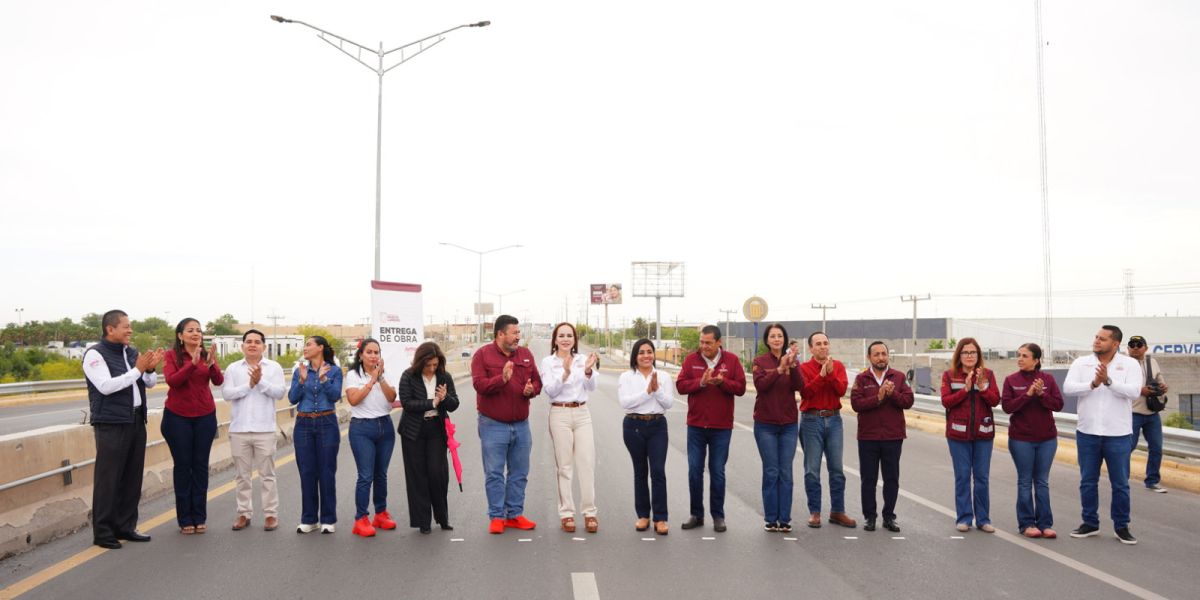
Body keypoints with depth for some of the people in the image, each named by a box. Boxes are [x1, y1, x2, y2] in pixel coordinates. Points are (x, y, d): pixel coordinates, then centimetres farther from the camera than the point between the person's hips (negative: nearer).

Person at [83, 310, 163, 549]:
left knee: (132, 477, 11)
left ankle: (125, 527, 20)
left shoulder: (132, 353, 11)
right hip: (111, 424, -7)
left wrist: (151, 369, -7)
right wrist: (138, 369, -19)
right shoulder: (95, 354, -8)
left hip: (136, 421, 7)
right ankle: (103, 533, 5)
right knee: (108, 479, -3)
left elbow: (150, 383, 13)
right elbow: (106, 386, -20)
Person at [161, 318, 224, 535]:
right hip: (177, 417, -2)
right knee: (182, 465, 3)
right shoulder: (171, 355, -5)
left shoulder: (207, 355, 2)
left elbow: (218, 381, -12)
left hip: (205, 417, 2)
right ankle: (185, 519, 10)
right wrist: (192, 363, -33)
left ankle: (200, 517, 12)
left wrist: (212, 364, -30)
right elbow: (172, 380, -21)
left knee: (201, 465, 5)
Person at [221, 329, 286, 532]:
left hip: (264, 429, -2)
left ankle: (271, 514, 10)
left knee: (267, 474, 4)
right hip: (239, 430, 2)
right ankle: (244, 513, 19)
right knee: (242, 475, 10)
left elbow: (279, 392, -9)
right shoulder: (232, 368, 6)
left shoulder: (274, 367, 2)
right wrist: (249, 384, -15)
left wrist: (261, 381, -19)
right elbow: (226, 393, -6)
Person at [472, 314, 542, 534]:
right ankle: (497, 517, 11)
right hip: (493, 425, -4)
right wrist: (502, 378, -30)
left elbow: (537, 381, 10)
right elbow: (479, 384, -16)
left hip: (521, 424, 4)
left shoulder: (525, 354, 8)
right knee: (494, 473, 1)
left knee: (519, 473, 10)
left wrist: (531, 389, -12)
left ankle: (515, 514, 20)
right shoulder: (482, 355, -5)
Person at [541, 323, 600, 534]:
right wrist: (565, 373, -26)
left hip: (582, 414, 2)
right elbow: (549, 391, -11)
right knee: (565, 466, 3)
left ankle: (589, 512, 8)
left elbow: (592, 387, -6)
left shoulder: (582, 360, 6)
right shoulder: (548, 362, -1)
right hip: (560, 415, -2)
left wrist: (588, 370, -26)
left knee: (588, 464, 0)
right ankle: (566, 514, 10)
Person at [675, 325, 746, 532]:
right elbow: (680, 385, -6)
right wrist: (701, 382, -21)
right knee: (694, 470, 5)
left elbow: (741, 388, -5)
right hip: (696, 425, 1)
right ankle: (696, 515, 17)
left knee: (717, 472, 5)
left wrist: (722, 382, -21)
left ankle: (718, 516, 16)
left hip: (721, 427, -1)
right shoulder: (691, 359, 1)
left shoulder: (731, 360, -1)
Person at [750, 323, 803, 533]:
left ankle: (785, 519, 8)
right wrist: (779, 369, -26)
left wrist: (792, 366, -25)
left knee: (786, 472, 3)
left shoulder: (792, 360, 5)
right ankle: (771, 519, 8)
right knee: (771, 472, 0)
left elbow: (800, 386, -9)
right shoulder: (760, 361, 0)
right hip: (765, 424, -2)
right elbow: (760, 384, -16)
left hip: (789, 423, 2)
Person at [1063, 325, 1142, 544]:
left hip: (1118, 434, -2)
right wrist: (1092, 384, -24)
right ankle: (1090, 523, 24)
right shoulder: (1081, 363, 2)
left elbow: (1134, 391, -17)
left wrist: (1108, 381, -29)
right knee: (1088, 482, 10)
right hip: (1087, 432, 2)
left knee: (1120, 483, 6)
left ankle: (1121, 526, 21)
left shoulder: (1129, 364, -3)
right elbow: (1068, 388, -10)